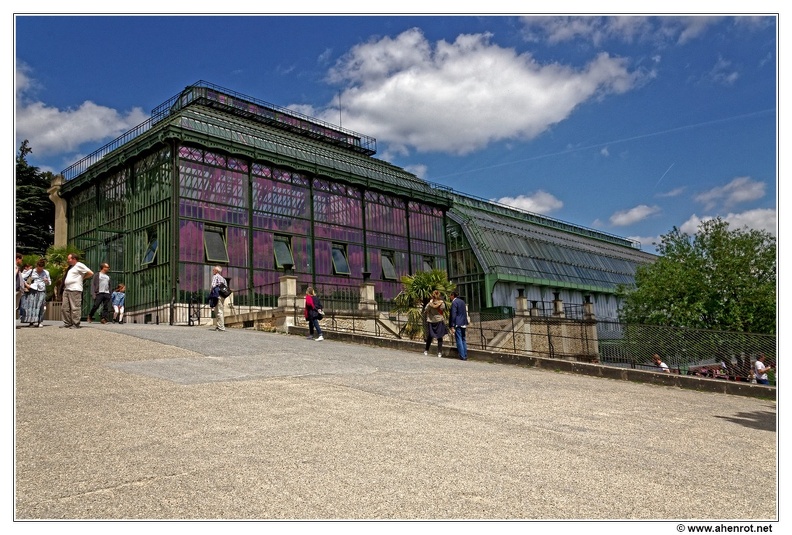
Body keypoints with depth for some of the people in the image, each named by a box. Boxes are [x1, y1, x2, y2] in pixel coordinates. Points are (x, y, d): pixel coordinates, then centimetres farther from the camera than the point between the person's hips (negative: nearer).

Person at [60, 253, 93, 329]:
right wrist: (66, 271, 17)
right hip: (66, 289, 10)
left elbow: (91, 273, -9)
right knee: (65, 308, 8)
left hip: (75, 290, -10)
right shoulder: (70, 267, 23)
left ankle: (75, 324, -6)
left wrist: (83, 278, -1)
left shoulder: (79, 265, -4)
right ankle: (67, 323, 13)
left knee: (75, 308, -8)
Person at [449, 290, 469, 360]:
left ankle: (462, 356, -6)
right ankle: (465, 356, 15)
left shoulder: (454, 302, -10)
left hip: (457, 324, -8)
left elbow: (453, 315, -14)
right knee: (464, 339, 13)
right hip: (463, 323, 8)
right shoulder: (462, 302, 14)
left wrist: (452, 326, -14)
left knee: (459, 340, -5)